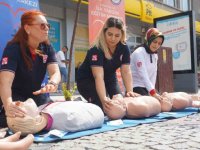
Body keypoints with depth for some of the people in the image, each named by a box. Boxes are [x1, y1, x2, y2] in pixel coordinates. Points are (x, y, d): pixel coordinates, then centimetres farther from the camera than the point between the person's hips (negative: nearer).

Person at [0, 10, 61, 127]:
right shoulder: (13, 48, -22)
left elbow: (55, 72, -20)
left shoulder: (47, 48, -6)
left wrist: (52, 84, -46)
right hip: (15, 96, -4)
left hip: (36, 94, 4)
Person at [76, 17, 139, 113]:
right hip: (87, 80, -5)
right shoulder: (96, 50, -31)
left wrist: (129, 91, -35)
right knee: (102, 105, -24)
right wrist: (104, 99, -54)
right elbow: (98, 76, -41)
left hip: (109, 78, 5)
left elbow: (126, 71, -19)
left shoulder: (124, 48, -14)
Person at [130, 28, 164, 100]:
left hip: (146, 87, 7)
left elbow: (153, 74, 3)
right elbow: (143, 75, -25)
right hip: (135, 87, -7)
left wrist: (152, 91, -8)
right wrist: (153, 92, -32)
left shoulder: (155, 55, 8)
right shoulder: (139, 53, -17)